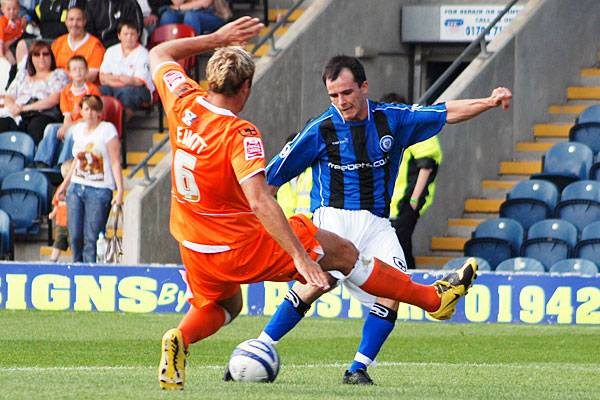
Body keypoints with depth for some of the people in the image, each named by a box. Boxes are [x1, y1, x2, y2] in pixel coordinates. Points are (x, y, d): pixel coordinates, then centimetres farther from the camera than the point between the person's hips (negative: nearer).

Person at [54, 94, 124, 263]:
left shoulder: (107, 129, -5)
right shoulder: (78, 129, 12)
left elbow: (115, 162, -8)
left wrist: (120, 191, -15)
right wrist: (65, 183, 30)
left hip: (99, 190, -5)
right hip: (76, 187, 5)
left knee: (91, 239, -11)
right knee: (75, 236, 1)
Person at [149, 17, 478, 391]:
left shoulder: (183, 103, -7)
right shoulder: (240, 135, -25)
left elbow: (160, 55, 14)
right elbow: (259, 199, -34)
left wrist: (216, 39, 15)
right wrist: (301, 257, -34)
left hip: (193, 247, 6)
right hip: (241, 248, -6)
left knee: (222, 306, 34)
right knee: (342, 251, 8)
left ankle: (180, 339, 0)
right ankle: (434, 298, 20)